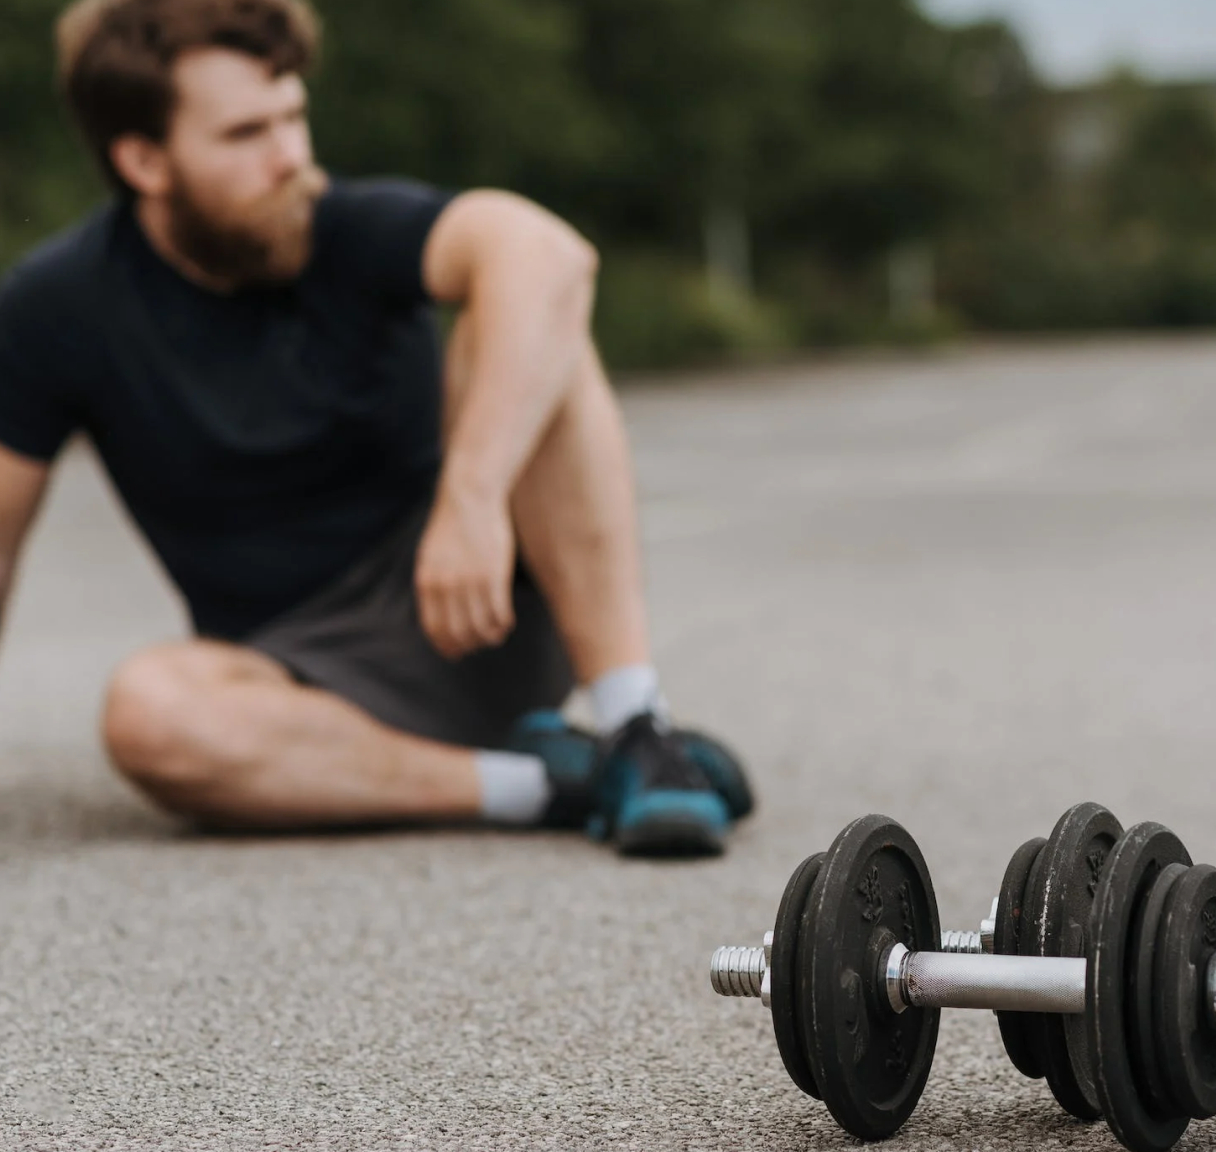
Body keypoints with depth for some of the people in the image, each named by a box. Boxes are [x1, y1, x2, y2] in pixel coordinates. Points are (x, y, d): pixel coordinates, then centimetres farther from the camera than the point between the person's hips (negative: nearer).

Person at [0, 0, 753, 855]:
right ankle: (537, 784, -25)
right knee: (148, 712, -34)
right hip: (305, 674, 1)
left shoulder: (355, 233, -13)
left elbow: (548, 255, -34)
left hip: (481, 616, -1)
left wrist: (472, 497, -45)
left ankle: (639, 735, -29)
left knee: (526, 329, -25)